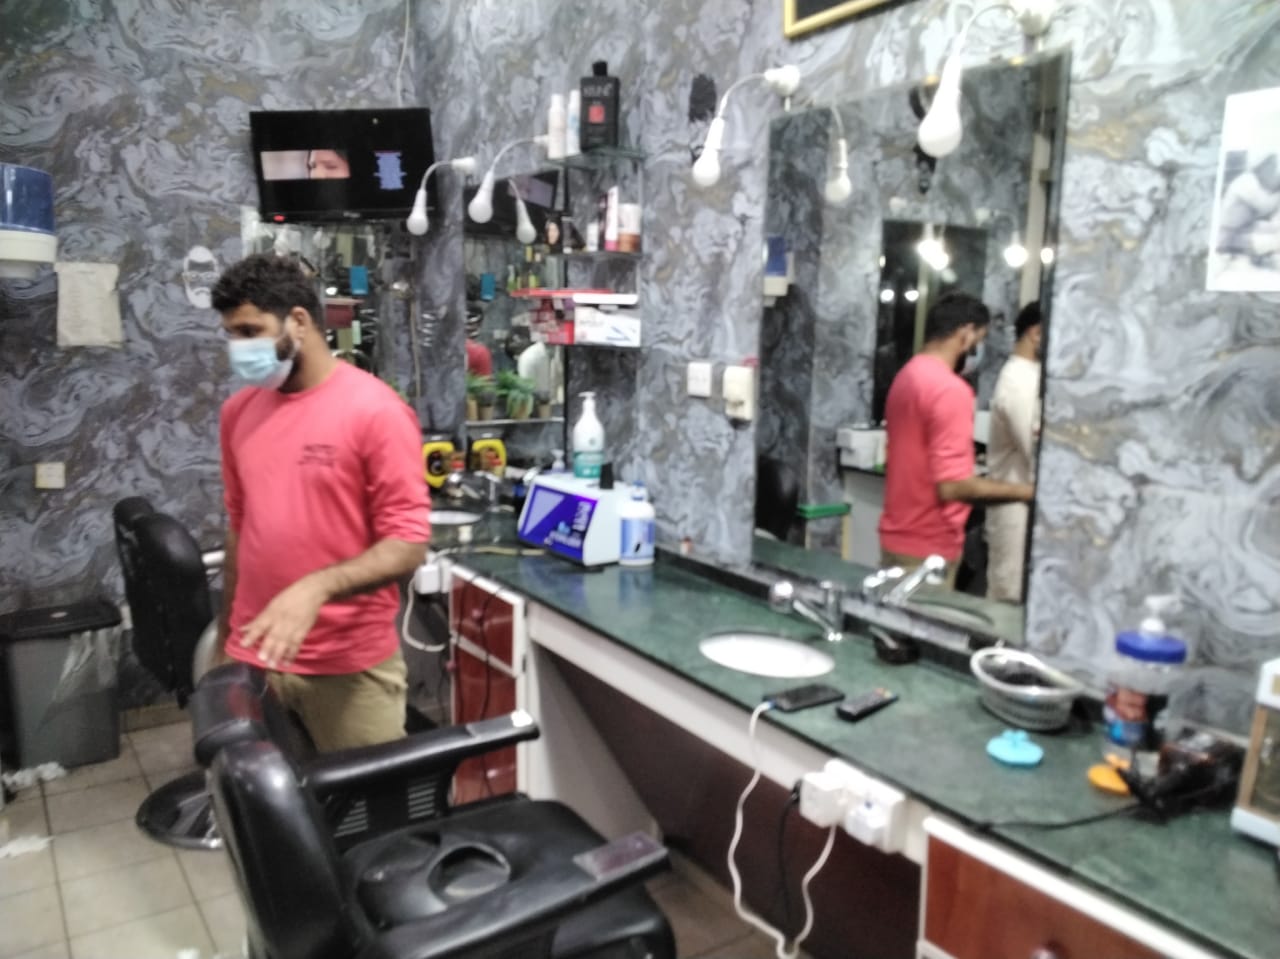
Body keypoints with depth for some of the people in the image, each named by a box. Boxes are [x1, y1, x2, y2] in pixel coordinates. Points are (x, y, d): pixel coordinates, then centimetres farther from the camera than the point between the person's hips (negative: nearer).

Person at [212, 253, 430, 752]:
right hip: (253, 658, 5)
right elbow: (239, 526, 15)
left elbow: (408, 545, -15)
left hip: (351, 667, -5)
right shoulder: (238, 411, 7)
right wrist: (226, 636, 18)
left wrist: (315, 589, -28)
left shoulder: (376, 411, -12)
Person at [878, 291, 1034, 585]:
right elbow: (951, 485, -25)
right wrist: (1021, 491, -15)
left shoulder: (906, 375, 9)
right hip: (927, 548, -9)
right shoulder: (950, 389, -20)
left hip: (897, 537, 9)